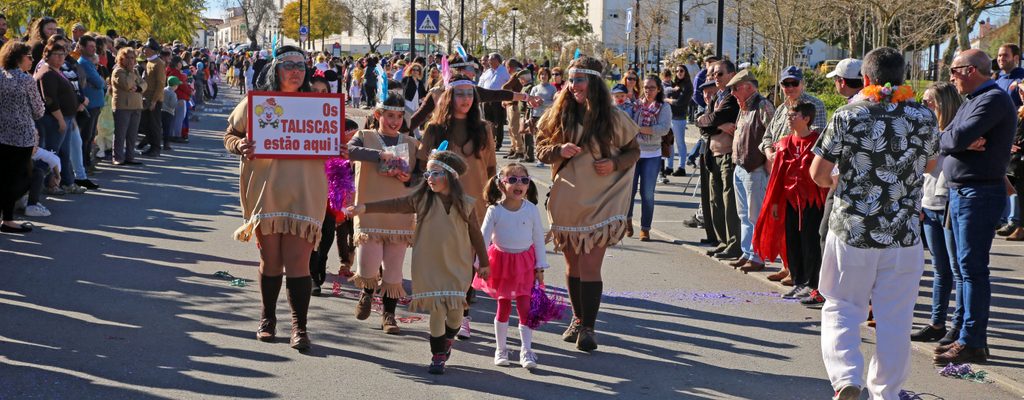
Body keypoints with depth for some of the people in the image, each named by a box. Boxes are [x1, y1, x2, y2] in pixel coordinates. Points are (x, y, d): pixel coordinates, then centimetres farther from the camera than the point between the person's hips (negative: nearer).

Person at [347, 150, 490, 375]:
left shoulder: (465, 204, -1)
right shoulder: (422, 199, -1)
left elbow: (475, 234, 6)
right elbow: (395, 205, -4)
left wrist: (484, 263, 11)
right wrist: (365, 208, -14)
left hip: (457, 266, 0)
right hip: (429, 266, 0)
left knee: (455, 311, -2)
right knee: (436, 310, -1)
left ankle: (448, 340, 29)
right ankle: (438, 355, 12)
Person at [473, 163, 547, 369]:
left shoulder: (532, 210, -7)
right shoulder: (495, 211, -10)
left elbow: (539, 239, 0)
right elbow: (484, 238, -7)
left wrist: (540, 267, 0)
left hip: (525, 262, 0)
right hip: (502, 260, 0)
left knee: (525, 306, -4)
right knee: (503, 306, 9)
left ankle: (526, 350, 4)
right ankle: (501, 349, 22)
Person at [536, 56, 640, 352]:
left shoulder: (612, 119, -2)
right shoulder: (558, 116, 3)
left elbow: (634, 151, 8)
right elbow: (541, 150, 6)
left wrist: (615, 164, -12)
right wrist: (559, 150, -15)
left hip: (599, 202, -3)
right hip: (566, 201, 3)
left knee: (590, 266, -9)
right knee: (573, 264, 13)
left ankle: (587, 327, -3)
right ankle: (578, 319, 29)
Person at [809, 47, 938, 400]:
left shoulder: (848, 116, -8)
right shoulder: (923, 118, -1)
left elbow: (818, 174, -3)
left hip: (851, 232, -1)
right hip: (905, 237, 2)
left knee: (841, 309, 12)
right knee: (894, 320, 11)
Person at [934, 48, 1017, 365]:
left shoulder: (994, 100, -13)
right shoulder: (971, 101, 18)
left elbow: (958, 137, -24)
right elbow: (943, 141, 8)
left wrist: (950, 139, -3)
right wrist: (963, 142, -12)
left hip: (980, 193, -10)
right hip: (959, 193, 10)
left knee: (973, 267, -8)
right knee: (967, 266, 12)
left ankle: (973, 343, -5)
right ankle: (970, 337, 18)